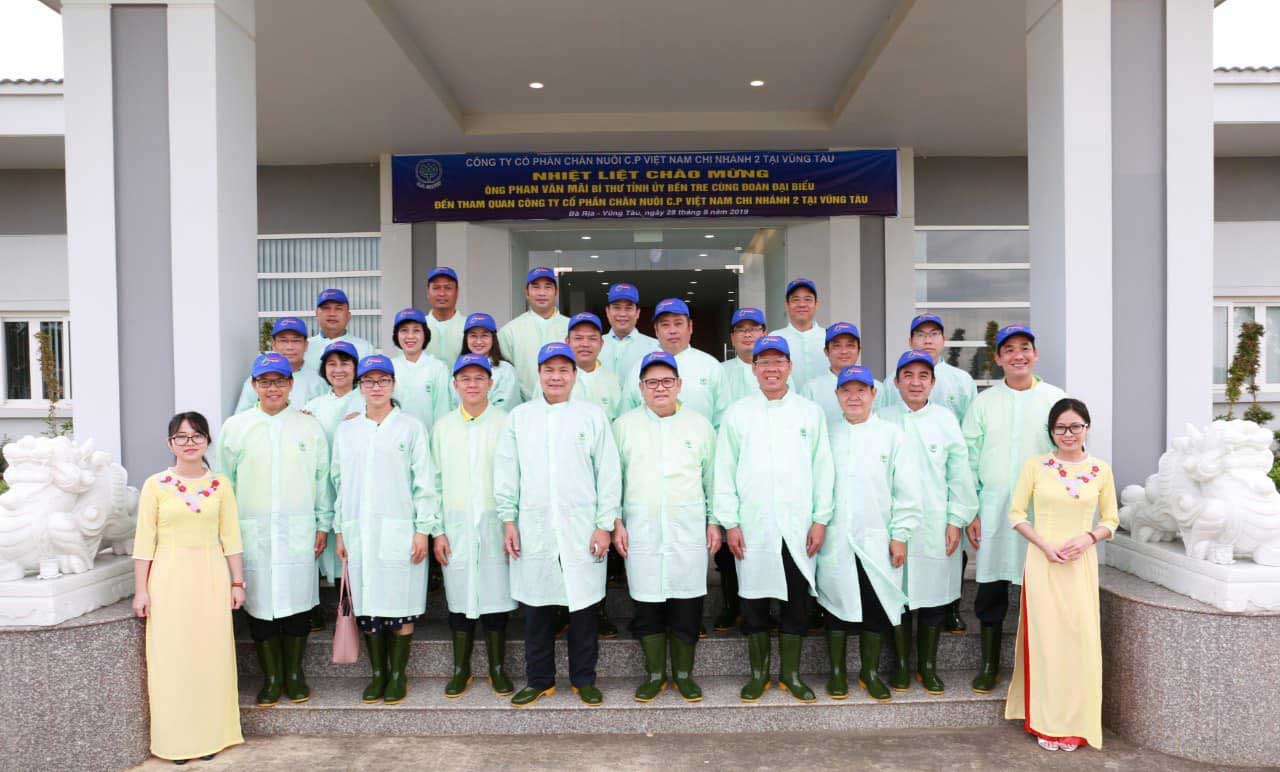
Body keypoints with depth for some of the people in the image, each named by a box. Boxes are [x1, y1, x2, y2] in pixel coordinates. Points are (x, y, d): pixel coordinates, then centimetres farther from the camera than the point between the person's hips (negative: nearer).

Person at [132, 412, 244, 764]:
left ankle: (211, 735, 18)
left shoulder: (220, 484, 5)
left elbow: (230, 537, 6)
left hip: (212, 577, 1)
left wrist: (237, 582, 3)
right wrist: (141, 589, -3)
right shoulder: (155, 485, 0)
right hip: (169, 578, -1)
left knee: (212, 655, 5)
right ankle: (176, 739, 15)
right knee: (172, 657, 3)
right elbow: (144, 541, 0)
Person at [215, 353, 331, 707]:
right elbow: (224, 482, 8)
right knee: (260, 603, 4)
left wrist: (323, 524, 6)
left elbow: (322, 478, 8)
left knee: (297, 601, 3)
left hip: (298, 531, 0)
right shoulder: (235, 427, 6)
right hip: (252, 532, 0)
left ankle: (294, 673, 18)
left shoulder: (310, 426, 7)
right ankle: (270, 677, 17)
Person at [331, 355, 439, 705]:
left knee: (401, 604, 0)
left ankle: (398, 676, 12)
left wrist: (423, 529, -7)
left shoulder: (411, 427, 1)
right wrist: (340, 531, 10)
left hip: (400, 531, -3)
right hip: (359, 532, 3)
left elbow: (425, 481, -2)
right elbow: (339, 482, 15)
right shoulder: (345, 431, 12)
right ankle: (378, 674, 18)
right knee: (367, 604, 5)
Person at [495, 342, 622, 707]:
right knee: (536, 608, 9)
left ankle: (584, 679, 20)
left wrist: (604, 525, -3)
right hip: (533, 530, 2)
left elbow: (608, 474, 2)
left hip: (581, 531, -1)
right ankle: (539, 680, 23)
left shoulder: (592, 415, 4)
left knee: (583, 606, 6)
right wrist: (508, 520, 3)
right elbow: (506, 472, 9)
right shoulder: (520, 417, 9)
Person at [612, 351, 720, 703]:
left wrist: (715, 522, 8)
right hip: (640, 531, 0)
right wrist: (616, 522, 2)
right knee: (647, 604, 4)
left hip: (689, 530, 0)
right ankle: (654, 674, 20)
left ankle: (683, 673, 19)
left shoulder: (700, 425, 8)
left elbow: (711, 478, 11)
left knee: (687, 604, 3)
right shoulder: (624, 425, 7)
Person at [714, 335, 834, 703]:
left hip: (797, 528, 1)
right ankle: (758, 673, 21)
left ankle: (791, 673, 22)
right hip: (752, 528, 0)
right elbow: (724, 472, 3)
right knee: (754, 600, 6)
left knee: (797, 601, 7)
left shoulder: (811, 412, 6)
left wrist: (821, 519, -1)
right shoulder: (736, 413, 4)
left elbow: (823, 469, 6)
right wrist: (729, 522, -3)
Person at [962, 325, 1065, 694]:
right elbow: (969, 460, 6)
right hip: (994, 508, 1)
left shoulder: (1054, 399, 4)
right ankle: (989, 666, 20)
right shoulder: (983, 402, 6)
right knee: (991, 590, 6)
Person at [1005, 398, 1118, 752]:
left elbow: (1111, 520, 11)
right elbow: (1016, 513, 1)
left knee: (1080, 639, 3)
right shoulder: (1035, 465, -1)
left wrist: (1089, 537, -10)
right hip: (1043, 562, -1)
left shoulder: (1101, 470, 5)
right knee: (1046, 637, 2)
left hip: (1082, 564, 2)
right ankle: (1047, 723, 14)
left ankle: (1076, 723, 18)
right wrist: (1044, 545, -12)